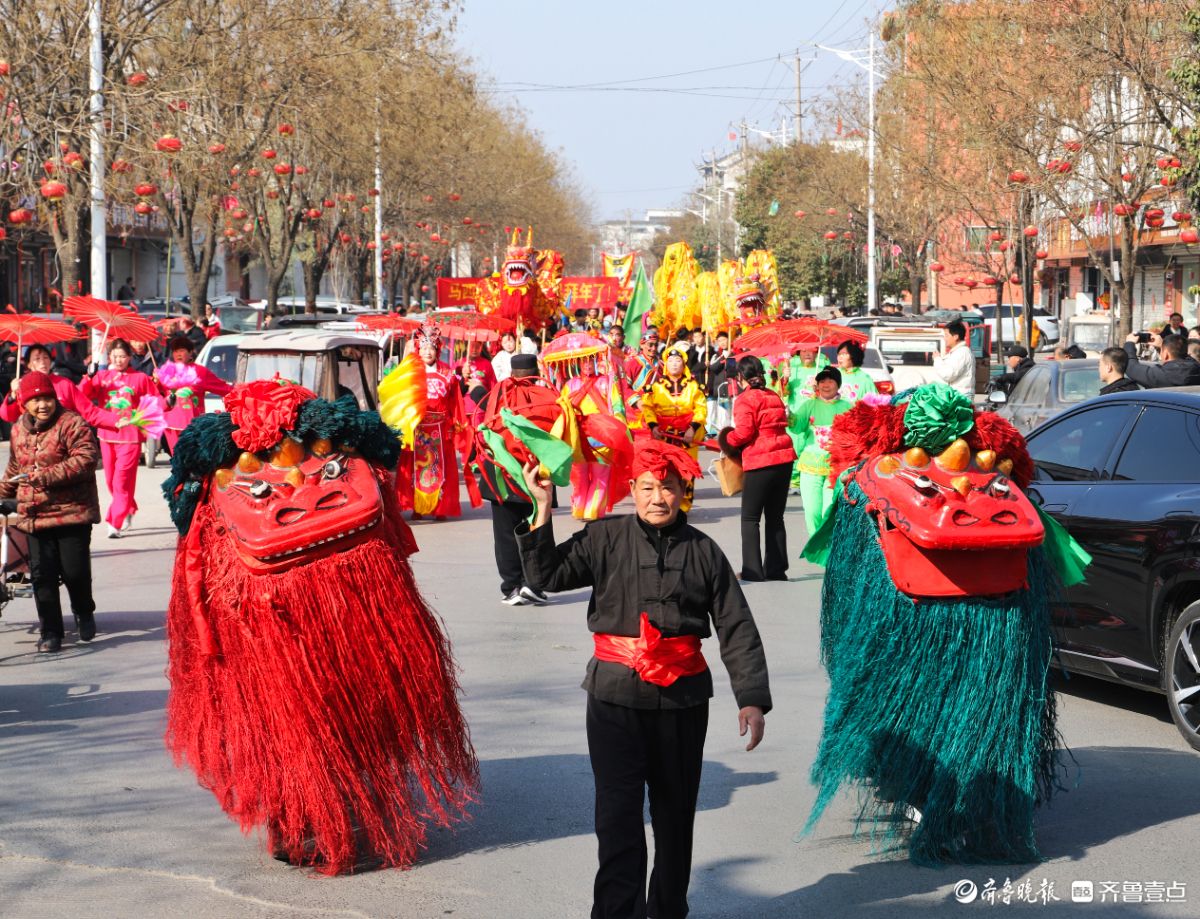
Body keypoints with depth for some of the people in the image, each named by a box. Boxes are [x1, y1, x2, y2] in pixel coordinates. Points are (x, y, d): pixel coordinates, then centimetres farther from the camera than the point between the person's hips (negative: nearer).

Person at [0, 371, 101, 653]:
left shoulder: (72, 424, -8)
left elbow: (86, 459, -20)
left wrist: (47, 476, -24)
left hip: (72, 513, -5)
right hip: (34, 515, 5)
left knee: (75, 572, -4)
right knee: (42, 576, 0)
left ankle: (84, 613, 27)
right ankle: (50, 633, 8)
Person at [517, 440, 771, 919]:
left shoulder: (703, 552, 2)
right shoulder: (605, 539, 0)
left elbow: (737, 630, 2)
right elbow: (546, 575, -5)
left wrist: (752, 698, -5)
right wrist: (543, 510, -12)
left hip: (681, 698, 2)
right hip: (615, 695, -2)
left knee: (675, 812, 14)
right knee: (617, 811, -9)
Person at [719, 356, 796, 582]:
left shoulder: (745, 400, -8)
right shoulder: (774, 397, 13)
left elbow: (744, 432, -16)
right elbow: (779, 426, 13)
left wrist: (729, 440, 5)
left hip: (761, 462, -7)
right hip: (784, 458, 7)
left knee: (750, 518, 3)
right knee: (775, 516, 14)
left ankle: (752, 570, -1)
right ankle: (776, 568, 14)